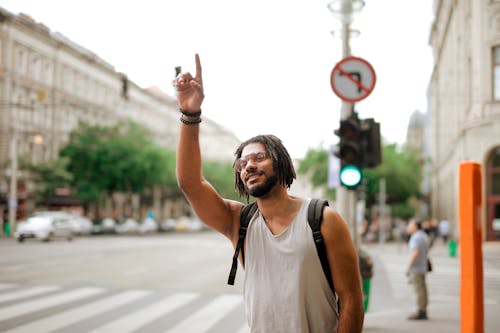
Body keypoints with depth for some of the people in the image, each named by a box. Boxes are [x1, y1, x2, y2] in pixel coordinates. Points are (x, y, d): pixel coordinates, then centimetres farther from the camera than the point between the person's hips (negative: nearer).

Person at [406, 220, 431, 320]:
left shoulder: (416, 237, -15)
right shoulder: (424, 236, 16)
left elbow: (415, 252, -24)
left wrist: (408, 267, -21)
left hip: (416, 268, -10)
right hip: (422, 267, 10)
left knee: (419, 290, -8)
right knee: (422, 290, 10)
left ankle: (420, 312, -7)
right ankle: (423, 312, 14)